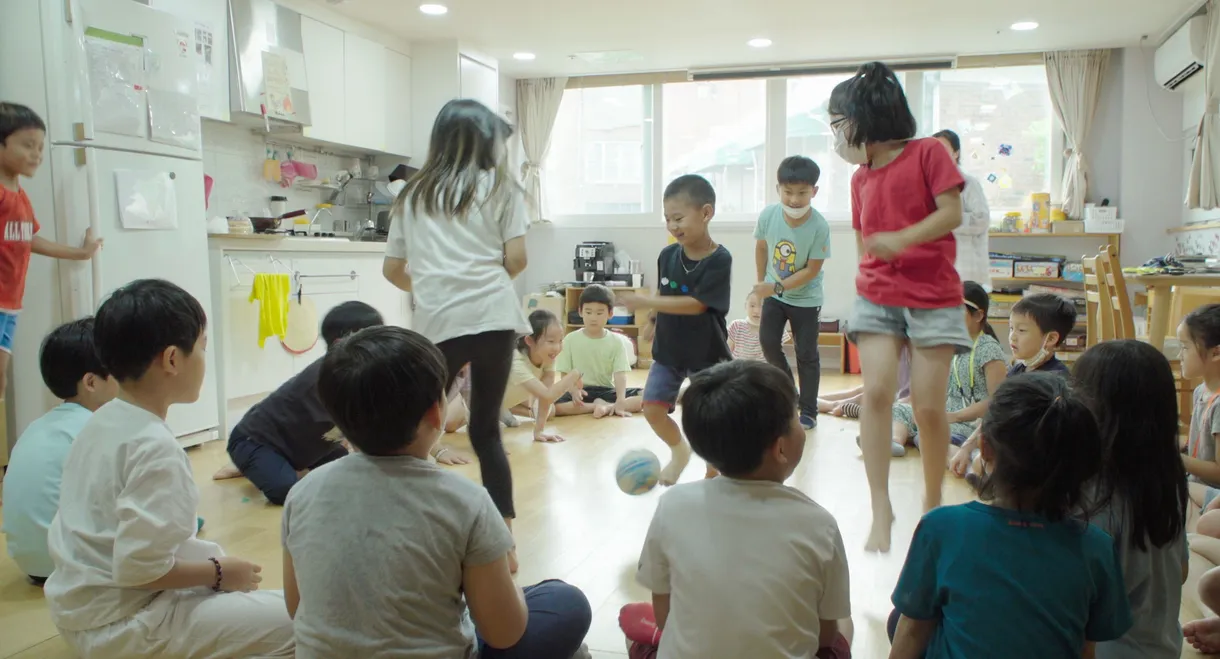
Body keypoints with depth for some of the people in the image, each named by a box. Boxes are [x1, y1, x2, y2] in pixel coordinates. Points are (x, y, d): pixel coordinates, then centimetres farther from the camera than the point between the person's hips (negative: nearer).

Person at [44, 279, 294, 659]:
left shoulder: (102, 421, 4)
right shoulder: (156, 447, -23)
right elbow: (137, 568, -25)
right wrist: (220, 574, -11)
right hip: (122, 626, -9)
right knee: (296, 622, -14)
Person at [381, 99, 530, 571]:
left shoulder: (413, 194, 18)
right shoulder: (500, 187, 11)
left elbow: (392, 269, 18)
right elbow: (516, 260, 2)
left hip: (436, 323, 0)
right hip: (493, 315, 0)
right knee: (486, 429, 7)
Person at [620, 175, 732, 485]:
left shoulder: (719, 259, -22)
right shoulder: (667, 255, -6)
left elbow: (696, 304, -28)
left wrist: (645, 303, -31)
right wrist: (652, 320, 1)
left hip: (707, 353, -4)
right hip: (668, 349, 5)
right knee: (652, 407, 1)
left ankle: (712, 474, 26)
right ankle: (679, 450, 30)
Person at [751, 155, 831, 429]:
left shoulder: (819, 226, -27)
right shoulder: (768, 215, -18)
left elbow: (812, 270, -22)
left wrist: (777, 287, -28)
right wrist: (762, 282, 8)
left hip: (806, 298, -3)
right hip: (773, 292, 3)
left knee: (806, 354, 1)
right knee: (768, 342, -3)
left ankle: (808, 412, 12)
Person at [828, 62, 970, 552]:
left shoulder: (927, 153, -2)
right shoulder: (860, 177, 12)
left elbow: (952, 213, -11)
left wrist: (902, 239, -24)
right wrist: (868, 275, 13)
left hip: (932, 296, -4)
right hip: (877, 296, 4)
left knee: (929, 405, -3)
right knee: (876, 390, -14)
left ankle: (932, 502, 20)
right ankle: (880, 508, -9)